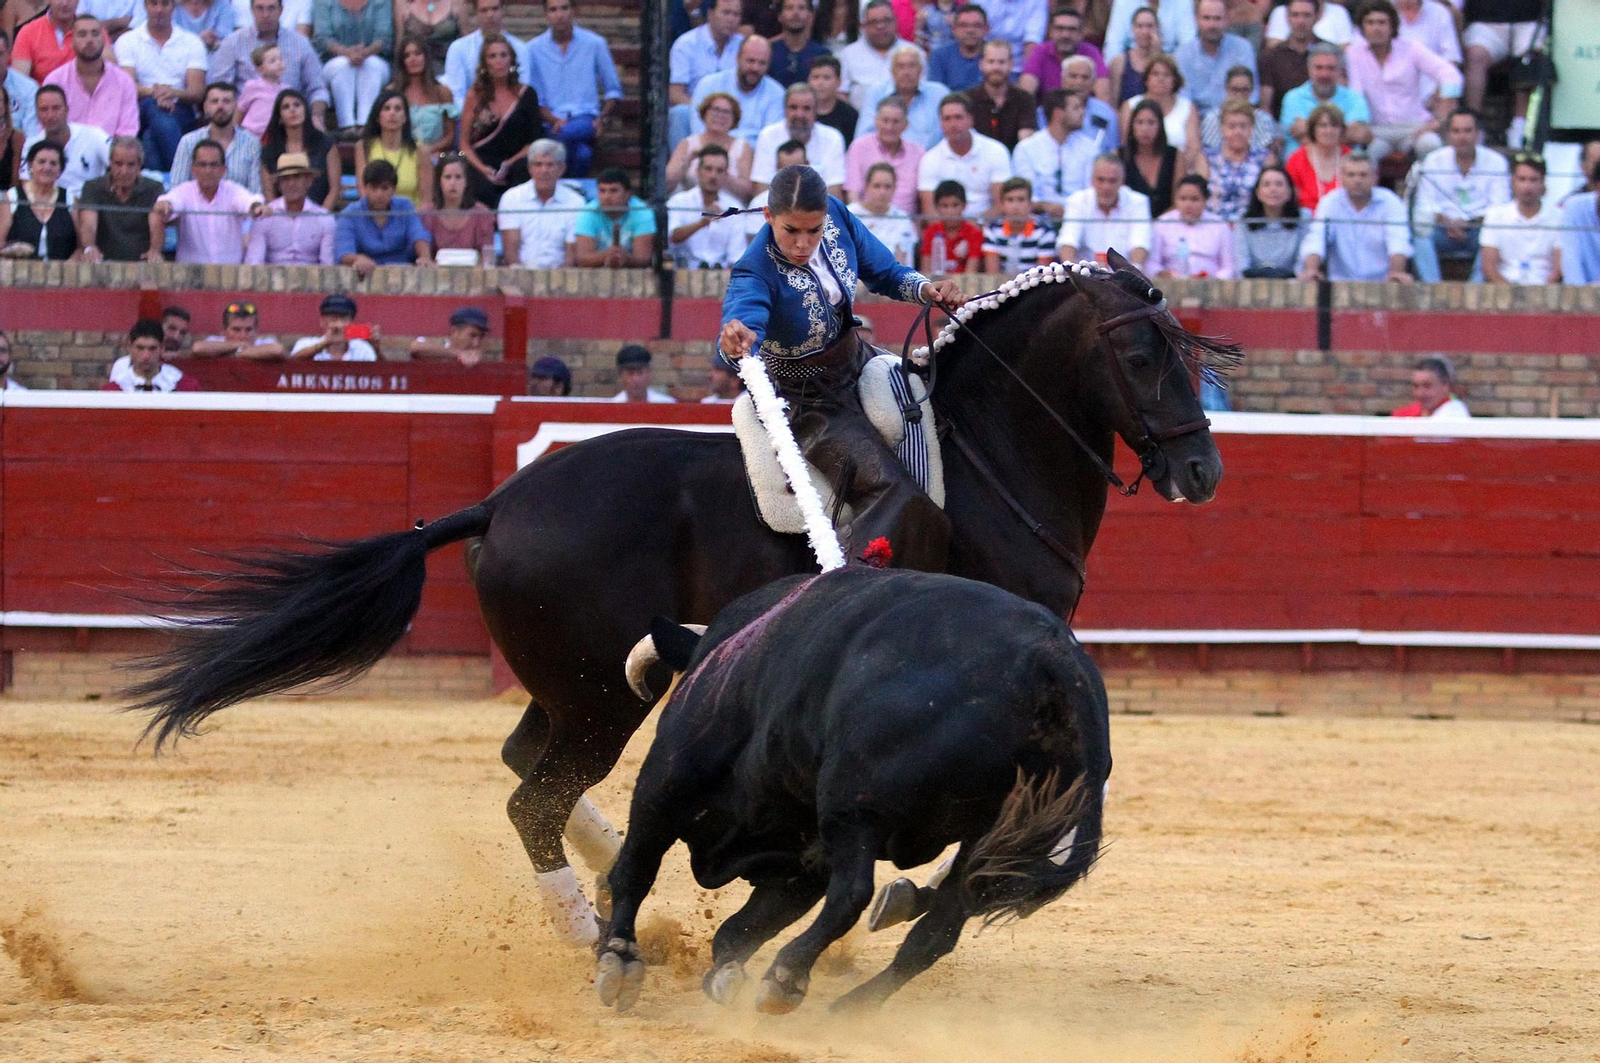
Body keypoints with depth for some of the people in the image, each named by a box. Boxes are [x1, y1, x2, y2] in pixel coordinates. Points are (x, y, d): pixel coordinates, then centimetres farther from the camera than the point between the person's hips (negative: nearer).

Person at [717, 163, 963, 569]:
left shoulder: (836, 217, -10)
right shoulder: (756, 273, -27)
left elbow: (884, 272, 5)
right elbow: (744, 309, -48)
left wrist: (925, 289, -15)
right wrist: (735, 341, -72)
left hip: (855, 363, 8)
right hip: (805, 399, -8)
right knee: (894, 495, -26)